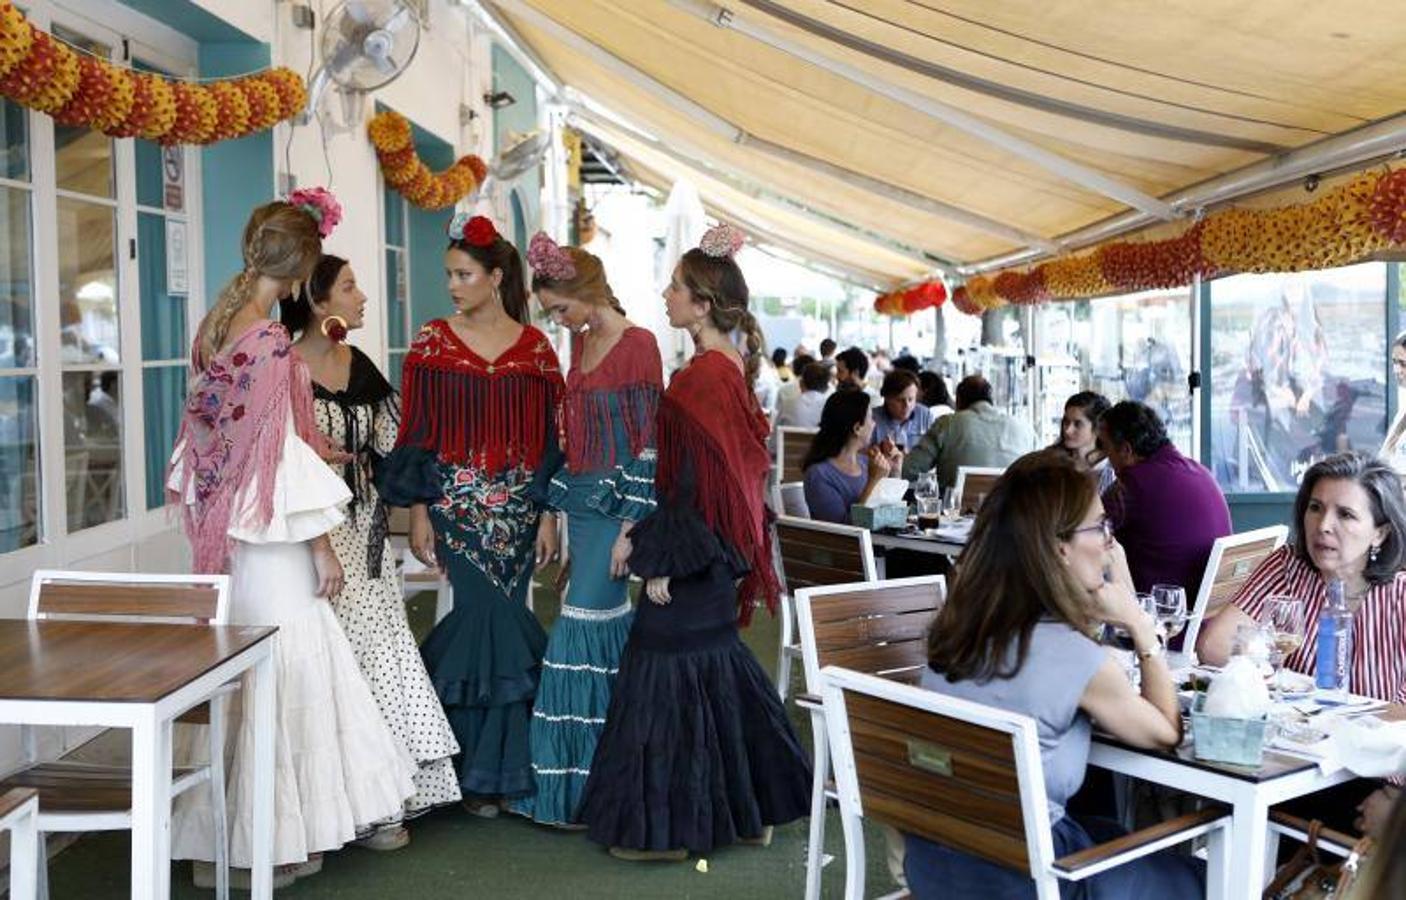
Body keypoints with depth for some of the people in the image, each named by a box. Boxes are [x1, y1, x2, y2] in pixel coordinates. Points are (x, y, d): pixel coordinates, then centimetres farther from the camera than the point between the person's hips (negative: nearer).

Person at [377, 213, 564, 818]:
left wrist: (549, 513, 0)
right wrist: (418, 513, -6)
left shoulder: (534, 347, 5)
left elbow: (549, 435, 6)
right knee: (492, 623, -7)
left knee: (494, 625, 2)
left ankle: (486, 770, 17)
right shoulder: (433, 342, 2)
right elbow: (415, 433, 1)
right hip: (457, 507, -1)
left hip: (518, 511, 1)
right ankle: (487, 770, 10)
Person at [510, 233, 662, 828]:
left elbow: (647, 445, -14)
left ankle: (574, 787, 3)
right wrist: (557, 510, 15)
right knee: (610, 627, 12)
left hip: (615, 505, -8)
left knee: (584, 630, -7)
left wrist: (629, 529, -16)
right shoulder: (582, 341, 12)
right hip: (581, 502, 8)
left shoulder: (637, 345, -12)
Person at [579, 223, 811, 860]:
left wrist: (663, 562, -18)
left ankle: (666, 827, 11)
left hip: (697, 551, -10)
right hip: (720, 556, 10)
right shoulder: (730, 367, 10)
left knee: (669, 672, 0)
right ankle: (751, 807, 27)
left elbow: (697, 481, -22)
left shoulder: (704, 377, -19)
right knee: (717, 669, 17)